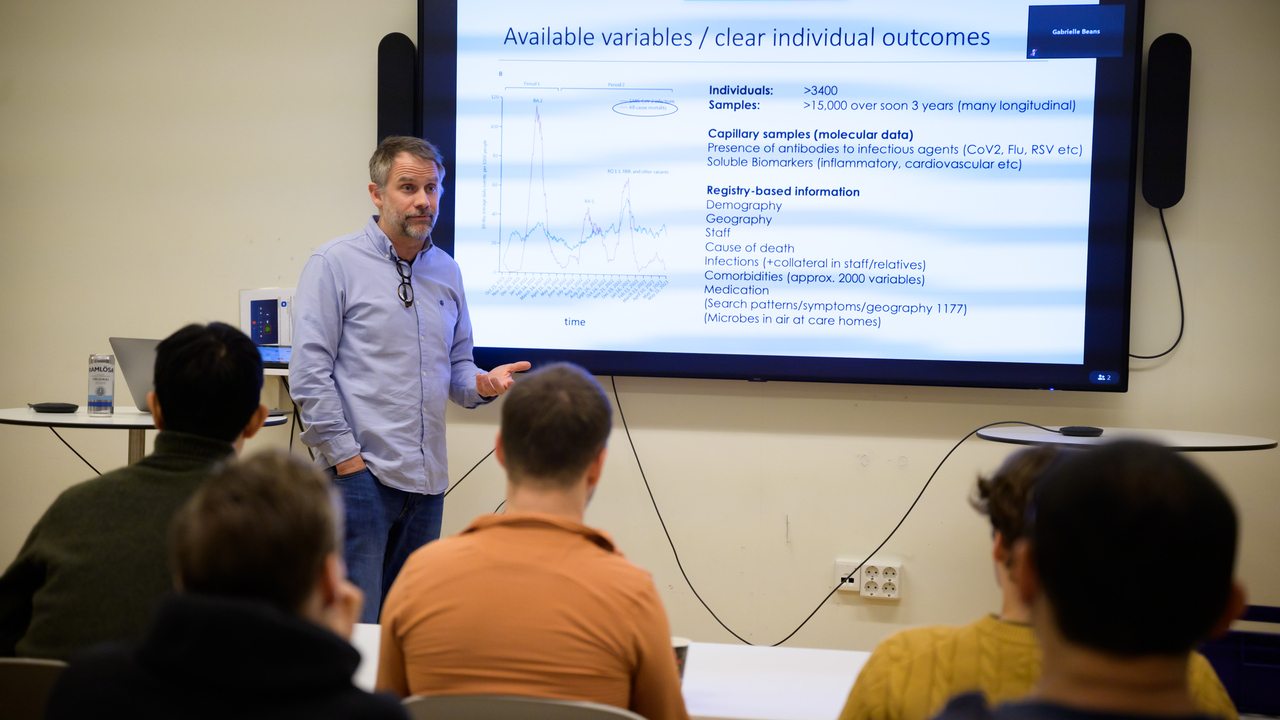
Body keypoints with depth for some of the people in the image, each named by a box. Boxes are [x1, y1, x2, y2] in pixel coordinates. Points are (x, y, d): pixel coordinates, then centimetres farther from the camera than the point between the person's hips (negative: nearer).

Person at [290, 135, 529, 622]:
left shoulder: (446, 271, 14)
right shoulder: (335, 264, -4)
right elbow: (308, 375, -9)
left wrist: (483, 384, -2)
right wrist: (347, 457, -12)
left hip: (426, 478, 6)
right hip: (360, 473, -6)